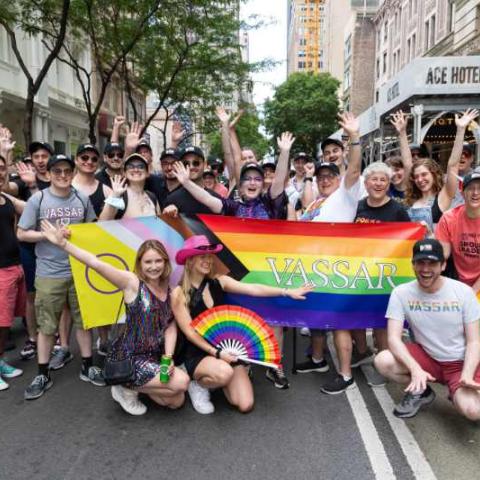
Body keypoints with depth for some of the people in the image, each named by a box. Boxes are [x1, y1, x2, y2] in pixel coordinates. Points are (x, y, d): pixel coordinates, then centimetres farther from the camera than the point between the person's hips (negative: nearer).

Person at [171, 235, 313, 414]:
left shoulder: (219, 282, -1)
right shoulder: (179, 293, -11)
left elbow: (253, 289, -10)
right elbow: (190, 332, -12)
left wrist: (288, 292, -18)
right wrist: (216, 353, -19)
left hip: (226, 349, 4)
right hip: (198, 354, -4)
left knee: (245, 405, -6)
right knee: (224, 373, -37)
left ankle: (217, 379, 22)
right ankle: (198, 385, -2)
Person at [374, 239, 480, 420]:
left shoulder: (463, 292, -12)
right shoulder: (401, 293, -13)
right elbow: (394, 338, -18)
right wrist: (416, 370, -34)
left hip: (460, 363, -1)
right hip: (426, 358, 1)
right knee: (383, 361, -26)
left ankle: (458, 394, 11)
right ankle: (421, 391, 5)